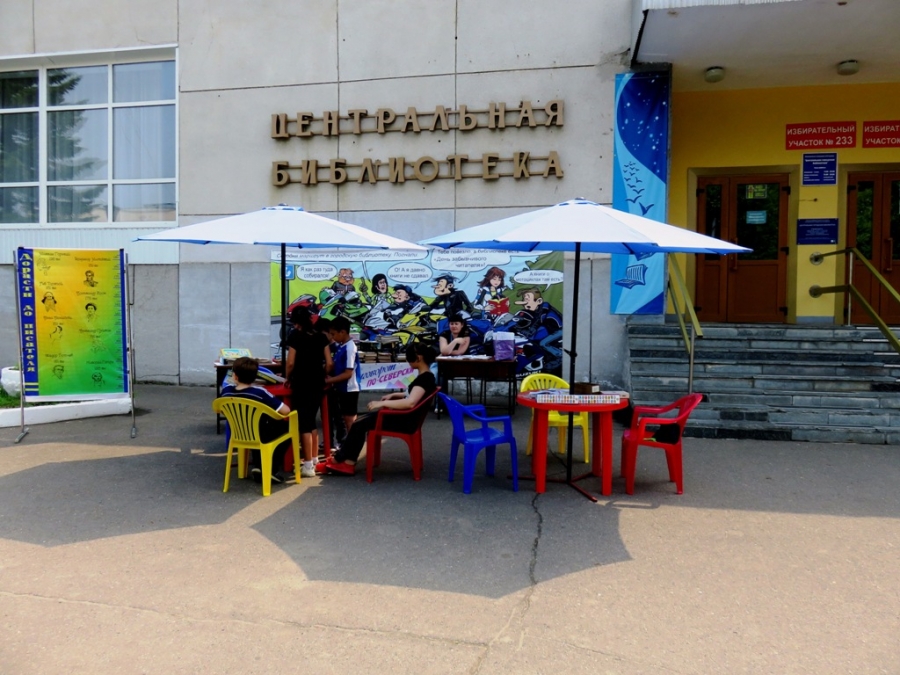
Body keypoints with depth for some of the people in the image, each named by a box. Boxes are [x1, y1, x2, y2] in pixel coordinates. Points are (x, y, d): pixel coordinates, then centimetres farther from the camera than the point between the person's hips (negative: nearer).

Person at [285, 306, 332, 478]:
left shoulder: (295, 335, -6)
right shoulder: (321, 336, 7)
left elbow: (291, 362, -11)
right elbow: (329, 363, 4)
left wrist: (287, 378, 6)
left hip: (301, 385, -5)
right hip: (317, 385, 5)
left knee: (303, 424, -1)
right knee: (311, 422, 17)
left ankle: (308, 466, 0)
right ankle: (314, 461, 22)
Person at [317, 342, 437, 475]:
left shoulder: (425, 378, -22)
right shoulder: (425, 376, 9)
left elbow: (410, 403, -34)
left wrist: (382, 403, -27)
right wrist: (394, 395, 16)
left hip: (406, 420, -10)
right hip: (404, 416, 10)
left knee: (359, 424, -4)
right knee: (361, 420, 4)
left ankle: (338, 459, 11)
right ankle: (347, 462, 0)